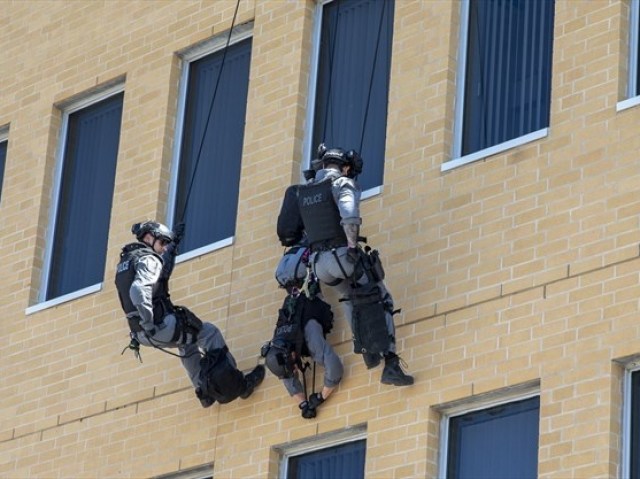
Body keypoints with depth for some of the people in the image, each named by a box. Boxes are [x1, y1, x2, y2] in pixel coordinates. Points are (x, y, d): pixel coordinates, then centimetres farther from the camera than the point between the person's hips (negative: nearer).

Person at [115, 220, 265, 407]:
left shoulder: (125, 261, 18)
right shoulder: (147, 259, -12)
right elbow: (138, 290, -31)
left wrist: (173, 246, 40)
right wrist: (149, 324, -26)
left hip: (140, 334, 9)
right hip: (159, 327, -9)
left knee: (187, 342, 33)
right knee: (209, 332, 7)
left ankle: (205, 391, 32)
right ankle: (237, 385, 5)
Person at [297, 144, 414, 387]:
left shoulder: (303, 191, 15)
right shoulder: (343, 183, -5)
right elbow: (349, 216, -23)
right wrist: (353, 246, -17)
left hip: (319, 262, 6)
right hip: (343, 255, -6)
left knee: (351, 298, 32)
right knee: (381, 303, 6)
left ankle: (368, 351, 19)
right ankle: (391, 365, -9)